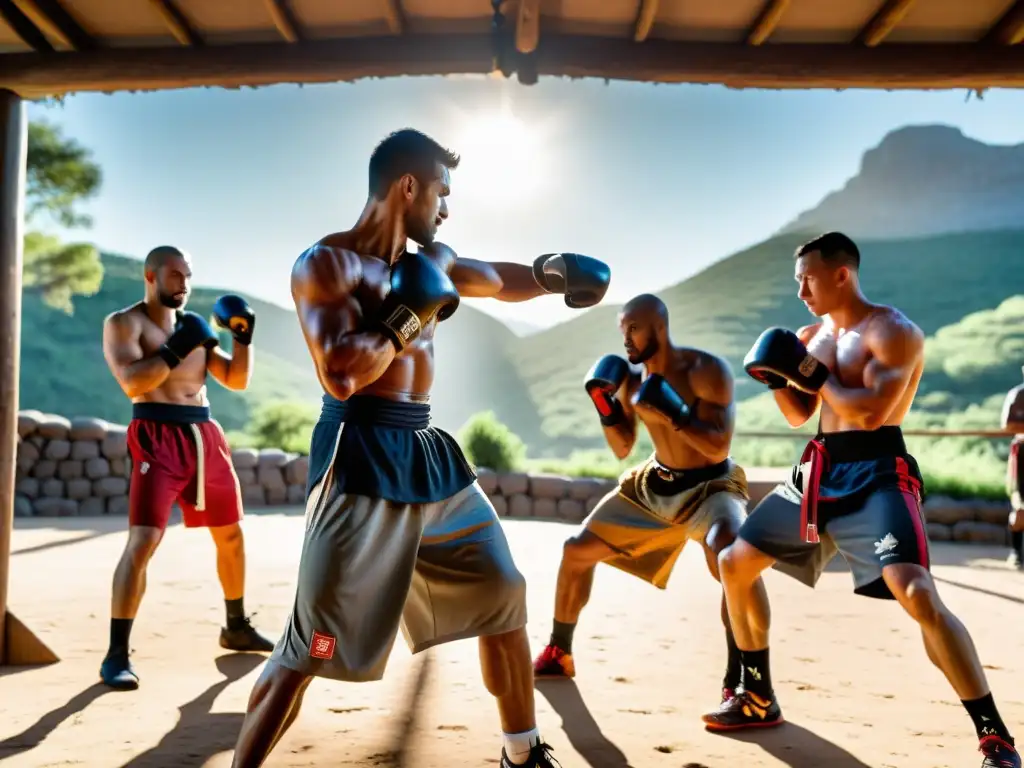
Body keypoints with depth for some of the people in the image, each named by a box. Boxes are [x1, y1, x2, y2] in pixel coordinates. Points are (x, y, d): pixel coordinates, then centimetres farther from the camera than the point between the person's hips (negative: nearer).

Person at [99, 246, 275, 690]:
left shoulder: (194, 324, 17)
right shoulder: (123, 322, -1)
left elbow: (237, 380, 14)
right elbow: (132, 382, -17)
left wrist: (243, 338, 1)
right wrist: (178, 349, -17)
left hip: (205, 435, 7)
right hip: (158, 438, -7)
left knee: (231, 534, 14)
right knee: (143, 540, -17)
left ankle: (237, 627, 31)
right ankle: (117, 655, -8)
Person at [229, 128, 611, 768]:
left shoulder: (429, 261, 14)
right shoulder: (329, 262, -10)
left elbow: (499, 281, 32)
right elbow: (341, 375, -24)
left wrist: (551, 274, 15)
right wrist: (413, 311, -15)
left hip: (430, 453, 9)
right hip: (363, 458, -8)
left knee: (504, 597, 17)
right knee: (311, 646, -8)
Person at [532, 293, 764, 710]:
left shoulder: (707, 371, -21)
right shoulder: (632, 378, -3)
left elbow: (718, 449, -27)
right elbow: (622, 449, 4)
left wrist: (673, 413, -37)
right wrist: (606, 408, -13)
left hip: (710, 486, -6)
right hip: (654, 485, 6)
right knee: (576, 550, 5)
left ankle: (741, 679, -23)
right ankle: (558, 654, 24)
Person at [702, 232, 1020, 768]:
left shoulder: (893, 331, -10)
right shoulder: (810, 337, 14)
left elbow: (870, 412, -23)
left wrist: (813, 374, -13)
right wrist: (779, 376, 3)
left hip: (876, 475, -8)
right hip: (818, 473, 8)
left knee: (916, 593, -26)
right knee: (734, 563, 9)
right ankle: (758, 700, 23)